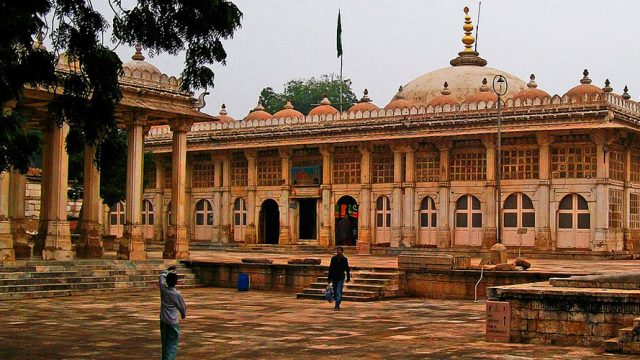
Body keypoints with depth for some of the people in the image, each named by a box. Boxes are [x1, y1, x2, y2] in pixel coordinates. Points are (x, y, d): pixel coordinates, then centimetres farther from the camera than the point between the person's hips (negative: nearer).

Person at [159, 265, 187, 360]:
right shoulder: (177, 294, -15)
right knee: (172, 345, -4)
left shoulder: (163, 289, -4)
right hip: (173, 322, -5)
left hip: (163, 321, 5)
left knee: (165, 344, 17)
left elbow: (162, 276, 16)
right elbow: (182, 307, 0)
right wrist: (183, 315, 21)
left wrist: (167, 270, 32)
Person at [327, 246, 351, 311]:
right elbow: (330, 268, 5)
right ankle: (337, 305, 26)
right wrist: (329, 278, 4)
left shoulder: (344, 259, -1)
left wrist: (348, 278, 2)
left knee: (339, 292, -11)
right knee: (335, 292, 11)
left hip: (341, 278, -3)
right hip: (334, 278, 3)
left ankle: (337, 306, -12)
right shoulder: (333, 258, 3)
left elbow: (347, 269, 3)